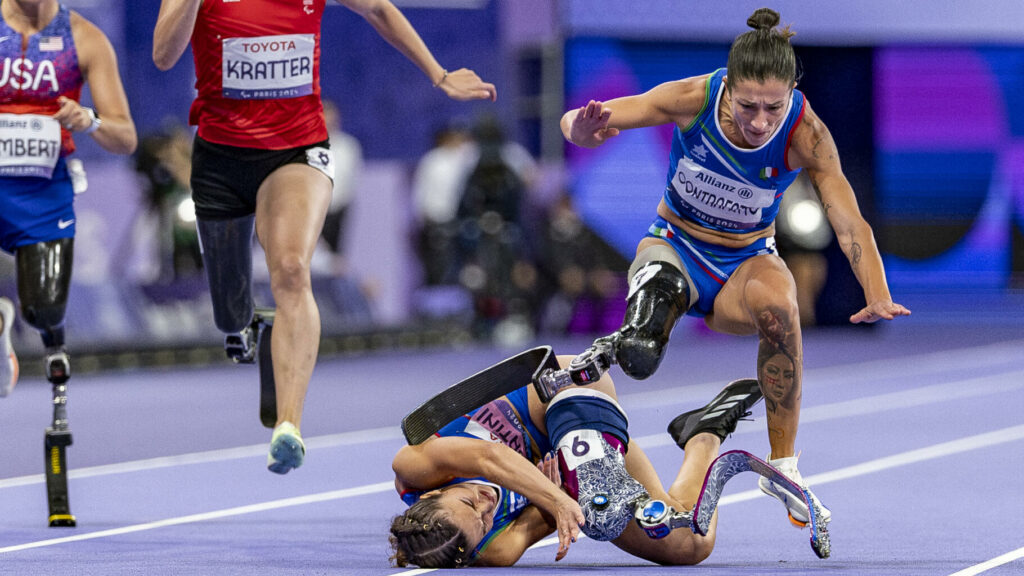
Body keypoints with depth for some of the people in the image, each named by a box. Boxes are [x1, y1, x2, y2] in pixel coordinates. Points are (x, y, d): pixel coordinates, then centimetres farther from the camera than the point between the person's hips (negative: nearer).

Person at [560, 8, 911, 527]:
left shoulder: (806, 134, -23)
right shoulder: (695, 99, -23)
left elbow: (849, 224, -26)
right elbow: (576, 124, -23)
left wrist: (878, 299, -44)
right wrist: (583, 128, -49)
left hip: (746, 260, 1)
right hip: (675, 243, -1)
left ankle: (782, 465, -26)